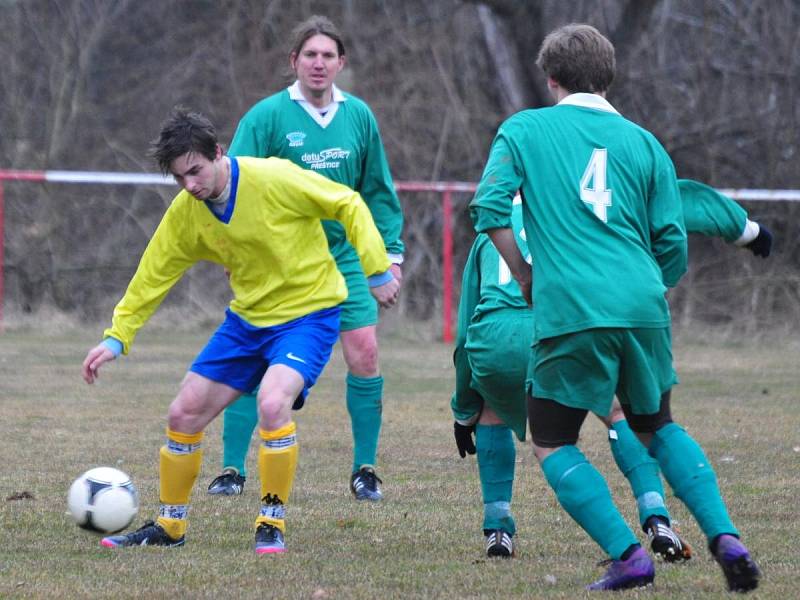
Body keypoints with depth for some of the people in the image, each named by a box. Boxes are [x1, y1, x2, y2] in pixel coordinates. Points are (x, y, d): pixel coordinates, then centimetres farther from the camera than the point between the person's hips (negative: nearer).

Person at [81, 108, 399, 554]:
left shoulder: (275, 179, -24)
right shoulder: (184, 214, -7)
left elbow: (348, 205, -14)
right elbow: (153, 276, 3)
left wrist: (377, 269, -14)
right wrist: (117, 337, -2)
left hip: (309, 313, -6)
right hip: (248, 318, 6)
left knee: (272, 403, -30)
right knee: (184, 413, 2)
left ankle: (273, 522, -11)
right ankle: (170, 525, 22)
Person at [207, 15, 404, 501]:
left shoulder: (358, 116, 4)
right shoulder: (267, 116, -7)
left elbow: (378, 192, 11)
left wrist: (392, 251, 7)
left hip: (344, 257, 2)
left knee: (365, 353, -7)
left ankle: (365, 469, 6)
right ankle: (233, 470, 6)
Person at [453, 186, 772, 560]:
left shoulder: (489, 233, 34)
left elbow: (466, 331, 36)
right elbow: (673, 197, 28)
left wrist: (463, 411, 44)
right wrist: (746, 230, 41)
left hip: (494, 338, 2)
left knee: (491, 407, 34)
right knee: (620, 410, 23)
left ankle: (497, 529, 24)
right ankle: (656, 518, 6)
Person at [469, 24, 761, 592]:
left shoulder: (524, 129, 8)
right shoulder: (643, 142, 14)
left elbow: (490, 207, -5)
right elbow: (673, 246, 11)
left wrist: (523, 274, 9)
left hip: (570, 311, -4)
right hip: (645, 309, 4)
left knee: (552, 445, 12)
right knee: (658, 427, 25)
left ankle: (629, 556, -5)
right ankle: (726, 539, 8)